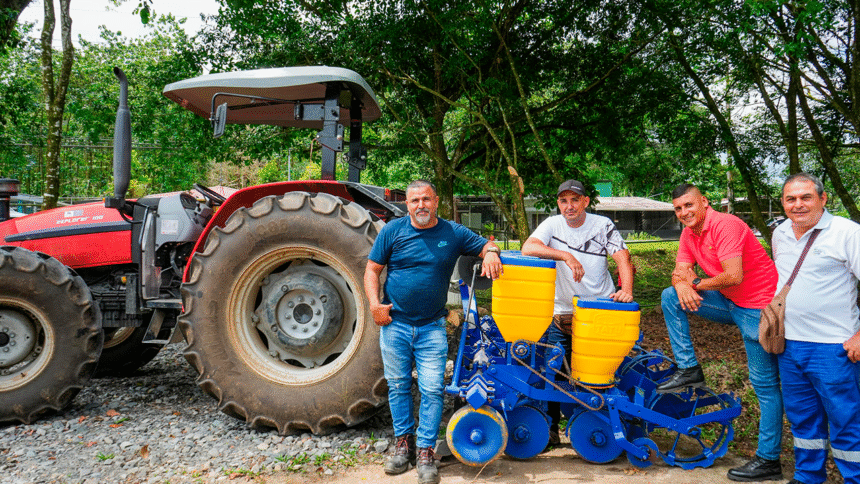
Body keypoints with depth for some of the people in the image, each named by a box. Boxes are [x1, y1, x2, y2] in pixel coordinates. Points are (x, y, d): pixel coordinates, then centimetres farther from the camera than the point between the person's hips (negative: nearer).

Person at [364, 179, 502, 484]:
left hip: (432, 327, 0)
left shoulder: (453, 233, 3)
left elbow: (486, 245, 11)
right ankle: (403, 443, 26)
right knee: (398, 387, 10)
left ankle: (426, 451, 7)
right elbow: (372, 270, 4)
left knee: (432, 390, -4)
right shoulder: (393, 231, 1)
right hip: (395, 324, 1)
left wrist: (491, 253, -13)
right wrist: (374, 303, -10)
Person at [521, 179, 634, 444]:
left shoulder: (603, 225, -1)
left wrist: (627, 288, -28)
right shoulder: (552, 224, -2)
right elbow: (528, 248, -19)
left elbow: (623, 257, -10)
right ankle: (550, 429, 16)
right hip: (562, 313, 0)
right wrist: (566, 255, -30)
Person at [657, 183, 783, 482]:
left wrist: (697, 283, -13)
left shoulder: (725, 225, -20)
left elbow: (734, 277, -28)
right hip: (730, 303, 8)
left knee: (764, 384, -2)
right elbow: (680, 272, 5)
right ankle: (688, 370, 4)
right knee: (670, 297, -1)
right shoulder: (688, 234, 7)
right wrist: (682, 284, -19)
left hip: (758, 307, -8)